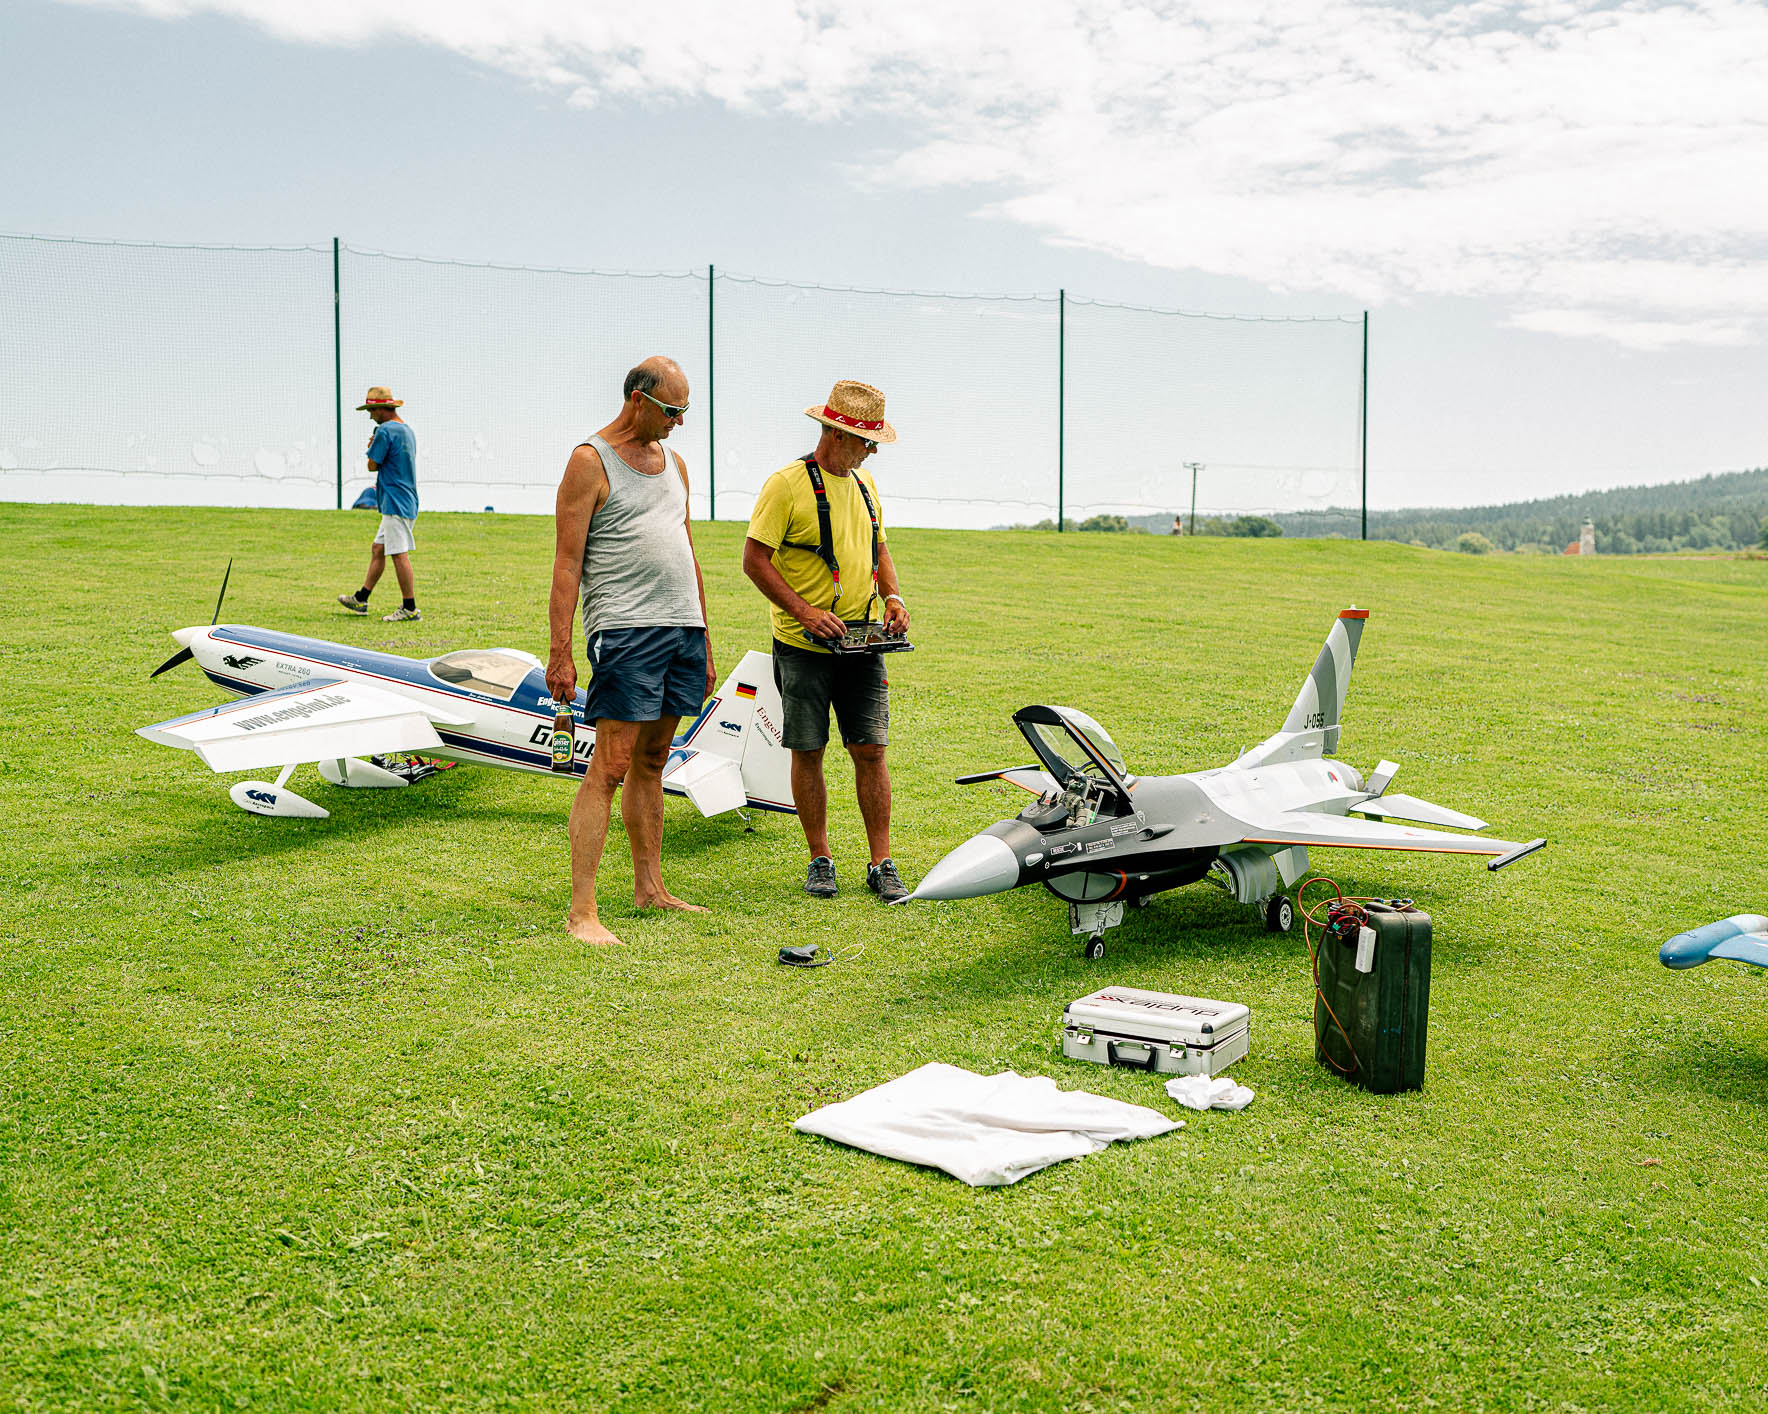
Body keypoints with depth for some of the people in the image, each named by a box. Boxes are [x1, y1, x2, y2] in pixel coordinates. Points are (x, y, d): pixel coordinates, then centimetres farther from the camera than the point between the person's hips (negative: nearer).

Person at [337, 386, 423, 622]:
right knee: (377, 549, 16)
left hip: (395, 503, -10)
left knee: (399, 554, -8)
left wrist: (371, 448, 6)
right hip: (404, 503, 10)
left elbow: (372, 465, -10)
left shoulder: (385, 430, -14)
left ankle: (410, 608, -7)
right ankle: (361, 599, 24)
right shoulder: (407, 429, 16)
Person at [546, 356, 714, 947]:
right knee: (610, 765, -10)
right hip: (624, 630, -7)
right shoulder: (590, 461, -4)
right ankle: (581, 911, -8)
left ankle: (650, 887, 20)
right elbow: (567, 563, -9)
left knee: (652, 761, 13)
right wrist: (560, 652, -15)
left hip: (683, 627, 7)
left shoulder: (673, 463, 18)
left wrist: (705, 641, 19)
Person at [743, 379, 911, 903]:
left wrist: (891, 596, 4)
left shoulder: (864, 483, 12)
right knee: (807, 754, 4)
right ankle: (820, 861, 17)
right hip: (804, 646, -5)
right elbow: (755, 558, -12)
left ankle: (881, 865, 7)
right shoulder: (787, 485, -10)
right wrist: (802, 610, -21)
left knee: (871, 751, 1)